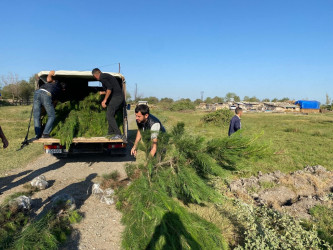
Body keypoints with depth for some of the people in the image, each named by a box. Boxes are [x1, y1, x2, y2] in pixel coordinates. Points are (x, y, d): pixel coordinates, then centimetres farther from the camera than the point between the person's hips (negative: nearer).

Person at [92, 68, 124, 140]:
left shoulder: (102, 77, -6)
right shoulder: (107, 76, 24)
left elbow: (109, 88, -20)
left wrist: (105, 100, -16)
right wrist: (103, 93, 42)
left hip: (116, 97, -10)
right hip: (120, 97, 10)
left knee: (109, 115, -10)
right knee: (111, 115, 18)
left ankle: (118, 134, -12)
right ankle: (110, 133, 25)